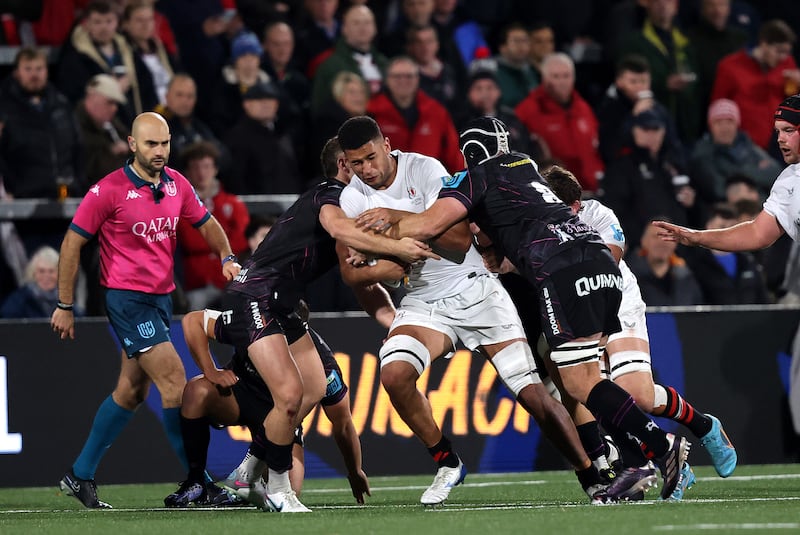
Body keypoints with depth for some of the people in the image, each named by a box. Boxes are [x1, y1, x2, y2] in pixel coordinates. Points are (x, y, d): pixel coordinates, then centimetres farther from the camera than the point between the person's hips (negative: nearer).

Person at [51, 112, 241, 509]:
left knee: (131, 391, 11)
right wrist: (64, 306, -7)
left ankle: (80, 476, 21)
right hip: (127, 298, -7)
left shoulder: (176, 184, 5)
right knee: (174, 381, -13)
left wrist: (227, 258, 0)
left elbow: (206, 223, 20)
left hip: (160, 297, 7)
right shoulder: (109, 190, -13)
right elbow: (72, 244, -8)